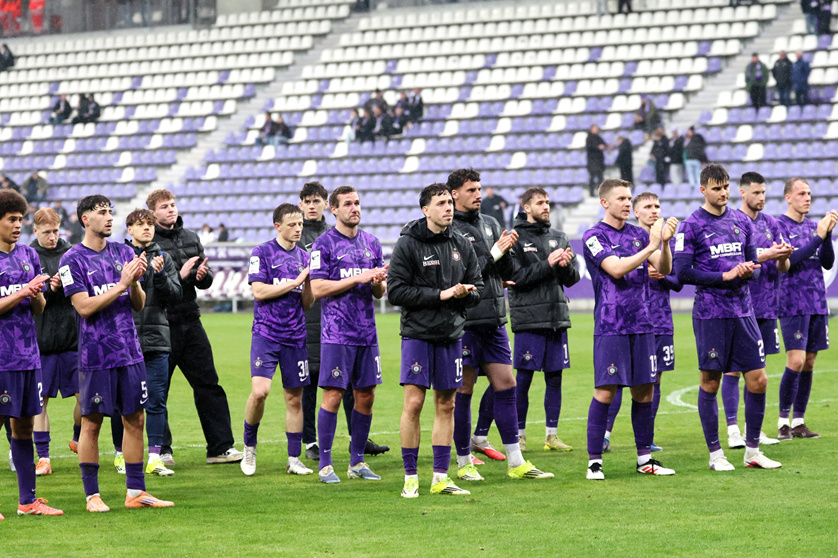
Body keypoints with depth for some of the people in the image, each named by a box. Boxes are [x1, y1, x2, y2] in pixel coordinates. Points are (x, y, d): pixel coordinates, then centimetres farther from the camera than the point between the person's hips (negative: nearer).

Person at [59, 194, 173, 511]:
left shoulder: (123, 253, 11)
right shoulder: (73, 260, -5)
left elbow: (139, 305, 12)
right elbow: (85, 307, -14)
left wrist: (135, 282, -9)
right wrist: (121, 284, -17)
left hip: (130, 351, 5)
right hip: (95, 354, -5)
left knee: (134, 420, 6)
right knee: (92, 423, 0)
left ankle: (135, 492, 13)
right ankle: (92, 495, 8)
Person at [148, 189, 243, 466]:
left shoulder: (191, 238, 13)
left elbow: (206, 280, 17)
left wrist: (203, 275, -6)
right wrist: (179, 276, -21)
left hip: (191, 322, 6)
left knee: (208, 385, 6)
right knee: (158, 391, 1)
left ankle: (220, 447, 10)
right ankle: (161, 451, 11)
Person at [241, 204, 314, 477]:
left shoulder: (304, 257, 12)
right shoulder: (262, 253, -1)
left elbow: (307, 304, 12)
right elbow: (259, 291, -11)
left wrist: (309, 281, -7)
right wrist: (295, 281, -11)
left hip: (295, 336, 4)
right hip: (266, 333, -4)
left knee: (295, 398, 5)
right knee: (260, 391, -18)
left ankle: (294, 459, 13)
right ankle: (249, 446, 3)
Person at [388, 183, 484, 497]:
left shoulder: (462, 246, 10)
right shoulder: (408, 245, -5)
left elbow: (477, 289, 15)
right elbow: (396, 291, -12)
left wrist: (464, 293, -9)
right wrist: (440, 295, -15)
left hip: (451, 334, 5)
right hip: (417, 333, -5)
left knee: (446, 405, 7)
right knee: (413, 402, -8)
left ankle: (440, 477, 13)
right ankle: (410, 477, 0)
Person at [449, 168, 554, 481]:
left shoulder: (490, 224, 14)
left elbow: (508, 273, 15)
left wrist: (507, 251, -5)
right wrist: (493, 254, -13)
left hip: (494, 320, 7)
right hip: (464, 322, -7)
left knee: (506, 385, 6)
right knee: (462, 392, 0)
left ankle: (515, 462, 9)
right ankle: (464, 462, 10)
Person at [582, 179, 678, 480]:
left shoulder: (639, 234, 12)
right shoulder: (594, 236, -4)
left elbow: (664, 269, 5)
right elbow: (616, 269, -17)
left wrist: (665, 242, -13)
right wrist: (651, 246, -19)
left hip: (642, 325, 5)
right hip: (610, 327, -5)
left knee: (644, 391, 6)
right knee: (605, 391, -8)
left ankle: (644, 458, 14)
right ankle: (594, 460, -2)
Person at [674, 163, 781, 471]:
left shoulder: (741, 222, 12)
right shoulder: (691, 226, -5)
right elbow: (683, 273, -11)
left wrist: (747, 270, -6)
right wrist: (725, 276, -14)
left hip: (743, 310, 5)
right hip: (710, 315, -5)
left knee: (758, 379, 2)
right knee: (710, 382, 2)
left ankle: (752, 451, 14)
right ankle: (715, 454, 11)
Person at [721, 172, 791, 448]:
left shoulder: (770, 223, 12)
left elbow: (783, 268, 12)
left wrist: (783, 256, -11)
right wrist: (766, 255, -22)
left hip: (766, 306, 6)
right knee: (733, 367, -3)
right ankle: (733, 430, 0)